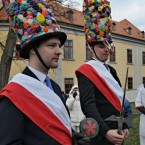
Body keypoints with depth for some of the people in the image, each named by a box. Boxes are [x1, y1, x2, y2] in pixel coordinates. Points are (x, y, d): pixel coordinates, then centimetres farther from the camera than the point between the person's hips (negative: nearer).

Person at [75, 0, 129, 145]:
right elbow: (88, 105, -24)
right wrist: (106, 131, -32)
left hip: (116, 131, 8)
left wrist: (124, 126, 14)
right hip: (101, 133, -8)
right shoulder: (86, 71, -14)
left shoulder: (111, 70, 11)